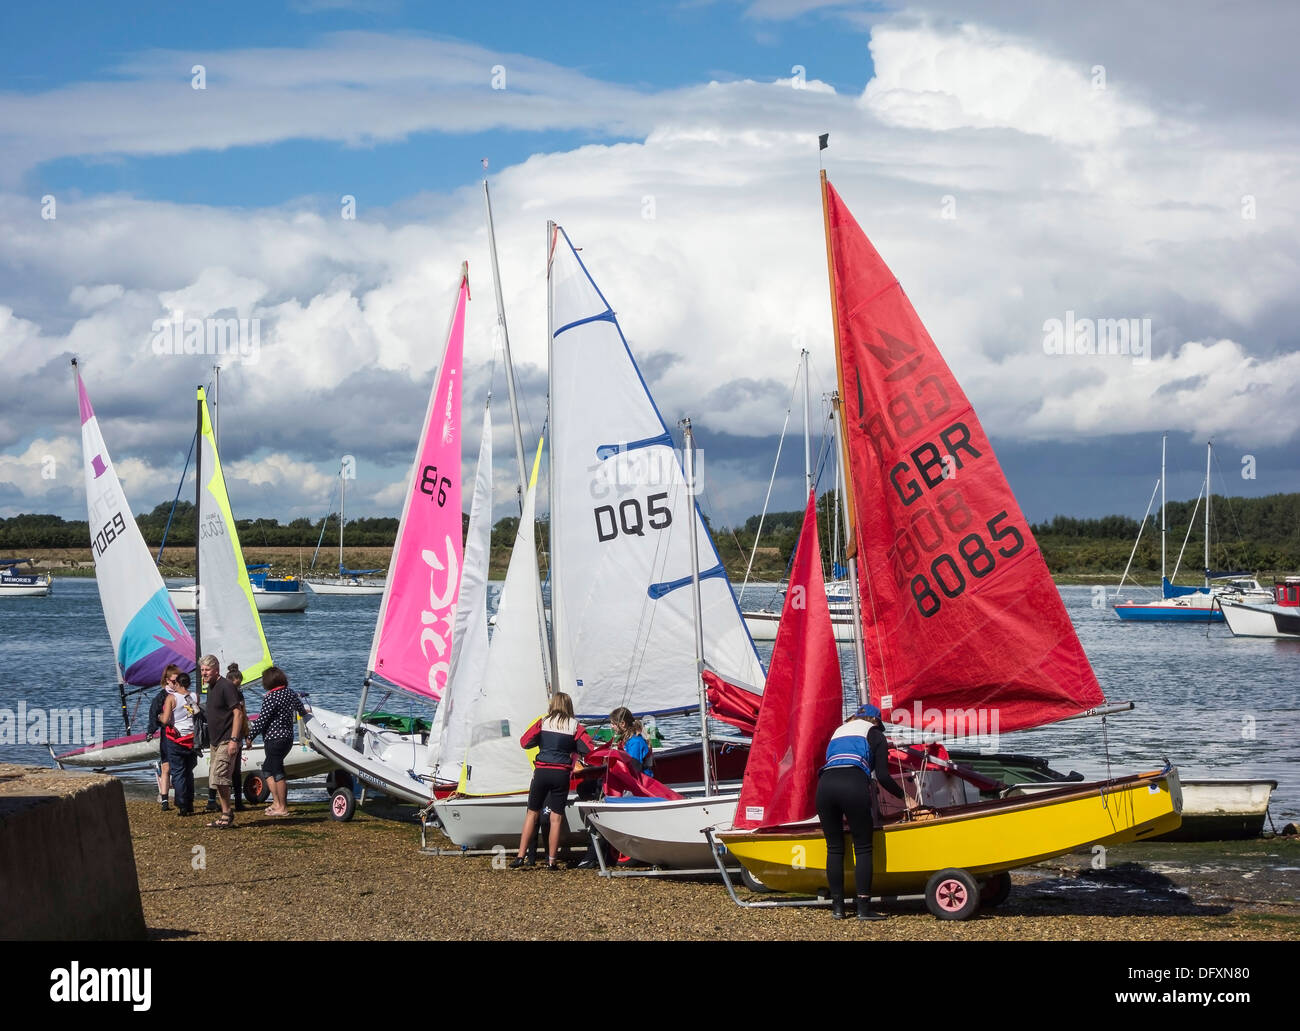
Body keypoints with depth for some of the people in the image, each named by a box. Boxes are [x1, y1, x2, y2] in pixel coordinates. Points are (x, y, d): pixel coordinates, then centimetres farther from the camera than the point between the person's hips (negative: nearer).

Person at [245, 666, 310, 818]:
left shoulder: (270, 698, -16)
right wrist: (303, 713, 53)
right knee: (267, 768, 18)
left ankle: (282, 808, 2)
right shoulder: (290, 694, 8)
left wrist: (250, 736, -7)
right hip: (288, 737, 9)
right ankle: (277, 801, 15)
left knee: (278, 772, -3)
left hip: (274, 739, -9)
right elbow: (299, 705, 29)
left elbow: (262, 720, -17)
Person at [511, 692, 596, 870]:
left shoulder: (544, 722, 2)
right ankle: (551, 861, 3)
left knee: (532, 813, 11)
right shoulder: (575, 726, 2)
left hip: (541, 771, 1)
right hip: (562, 774, -1)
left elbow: (524, 742, 0)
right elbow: (589, 747, -5)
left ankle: (520, 857, 7)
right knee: (556, 817, 4)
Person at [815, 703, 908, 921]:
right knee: (863, 848, 2)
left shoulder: (839, 731, 34)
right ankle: (864, 907, -3)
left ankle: (837, 907, 12)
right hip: (853, 785, -4)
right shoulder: (875, 734, 19)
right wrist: (904, 796, 25)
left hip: (825, 784, 4)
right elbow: (882, 776, 10)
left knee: (834, 848, 12)